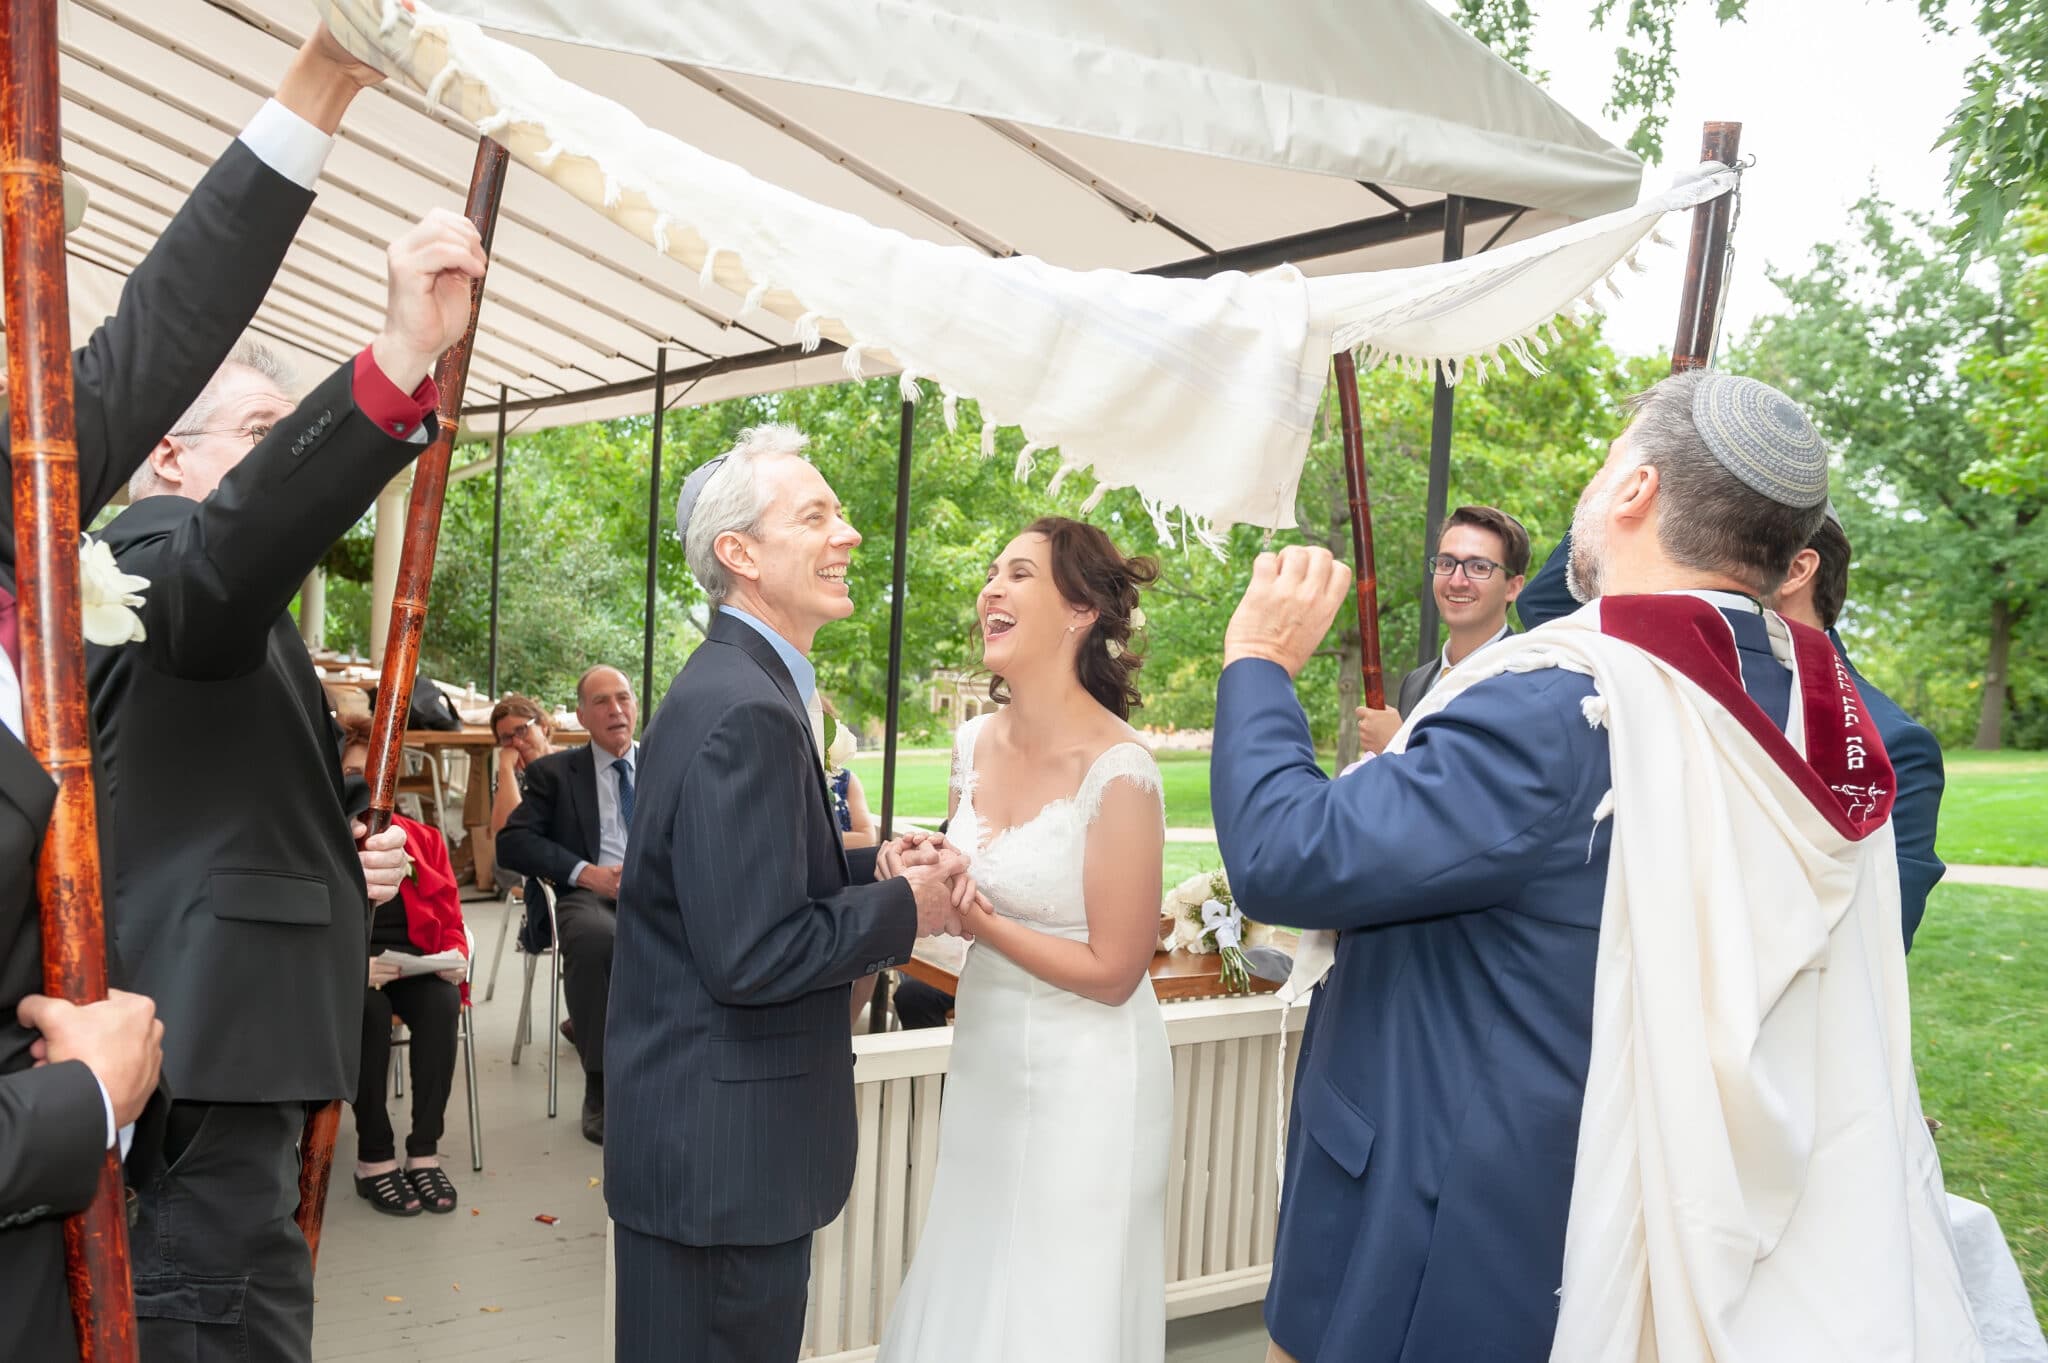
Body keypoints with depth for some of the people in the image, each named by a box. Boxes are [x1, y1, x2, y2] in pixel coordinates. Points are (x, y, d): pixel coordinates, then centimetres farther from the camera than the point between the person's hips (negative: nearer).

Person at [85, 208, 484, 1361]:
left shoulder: (233, 621, 22)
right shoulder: (157, 557, -10)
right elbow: (235, 543, -36)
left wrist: (343, 862, 8)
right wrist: (399, 365, -47)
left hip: (222, 1043, 11)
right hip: (205, 1047, -11)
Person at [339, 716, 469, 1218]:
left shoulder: (423, 839, 18)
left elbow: (450, 919, 14)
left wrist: (455, 959, -8)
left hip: (416, 963, 3)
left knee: (444, 1001, -31)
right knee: (370, 1008, -36)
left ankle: (425, 1152, -26)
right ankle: (373, 1159, -27)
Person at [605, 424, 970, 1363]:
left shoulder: (733, 686, 10)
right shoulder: (745, 713, -23)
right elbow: (750, 956, -27)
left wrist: (876, 866, -1)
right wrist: (906, 908, -14)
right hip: (721, 1150, -10)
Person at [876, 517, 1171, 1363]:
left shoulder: (1118, 773, -21)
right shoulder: (976, 742, 0)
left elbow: (1112, 972, -17)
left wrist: (972, 916, -20)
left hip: (1082, 1079, -6)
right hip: (985, 1058, 7)